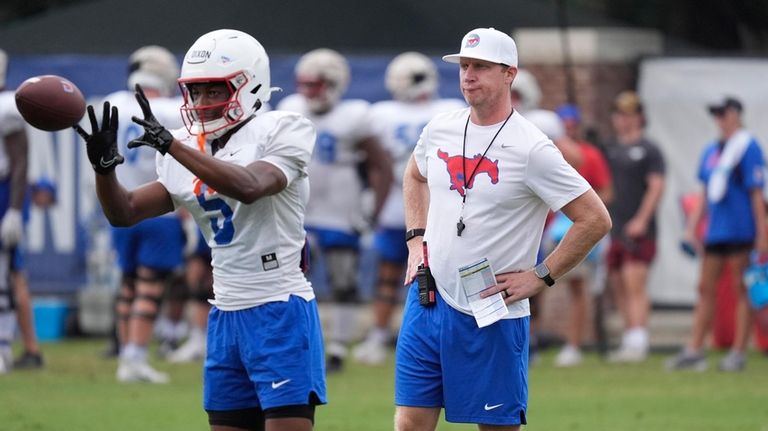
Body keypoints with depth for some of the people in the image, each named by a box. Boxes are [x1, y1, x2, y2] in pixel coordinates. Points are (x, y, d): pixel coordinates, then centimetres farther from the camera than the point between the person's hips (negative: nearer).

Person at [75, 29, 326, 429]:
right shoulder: (188, 153, 10)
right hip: (227, 317, 7)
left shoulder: (280, 133, -9)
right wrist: (104, 167, -12)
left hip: (279, 314, -7)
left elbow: (249, 187, -28)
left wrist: (171, 145, -31)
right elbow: (125, 212, 9)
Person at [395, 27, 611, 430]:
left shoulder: (531, 148, -12)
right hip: (428, 301, 5)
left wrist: (540, 277, -10)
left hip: (493, 315, -5)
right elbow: (414, 177, 29)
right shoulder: (440, 128, 6)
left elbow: (595, 219, -12)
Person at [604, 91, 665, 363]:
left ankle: (638, 343, -19)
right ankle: (629, 340, 13)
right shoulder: (610, 151, 17)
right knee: (619, 287, 7)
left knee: (635, 285, -14)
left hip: (638, 231, -7)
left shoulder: (648, 150, -1)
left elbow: (656, 187, -9)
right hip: (614, 231, 7)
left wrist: (641, 220, -18)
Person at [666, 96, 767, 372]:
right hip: (714, 232, 7)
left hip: (741, 233, -7)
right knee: (706, 289, 6)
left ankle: (739, 353, 2)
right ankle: (694, 351, 9)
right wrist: (692, 226, 14)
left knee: (741, 289, -1)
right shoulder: (711, 151, 14)